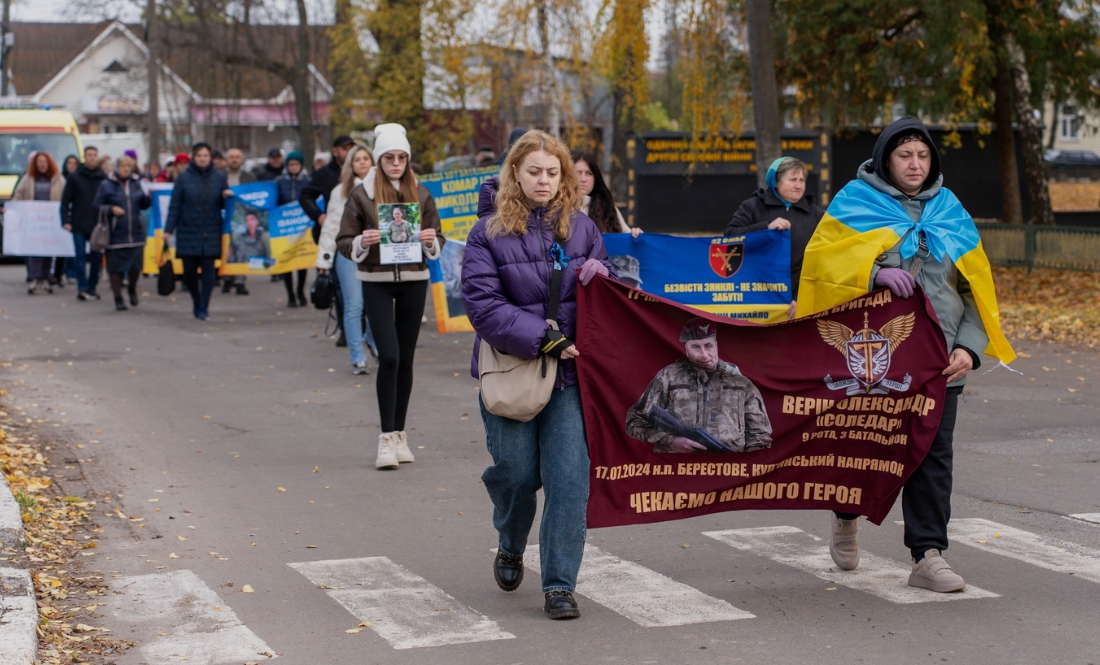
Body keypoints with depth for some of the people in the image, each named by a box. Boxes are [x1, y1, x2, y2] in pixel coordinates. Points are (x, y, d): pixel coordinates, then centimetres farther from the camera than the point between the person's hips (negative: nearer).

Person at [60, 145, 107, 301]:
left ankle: (91, 288, 14)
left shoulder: (103, 178, 6)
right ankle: (82, 288, -4)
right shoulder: (75, 177, 2)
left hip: (98, 225, 2)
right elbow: (65, 200, 1)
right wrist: (66, 220, -7)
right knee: (80, 257, -4)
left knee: (96, 258, 5)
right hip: (79, 225, -2)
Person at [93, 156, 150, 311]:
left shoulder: (137, 183, 9)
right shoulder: (107, 185, 0)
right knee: (116, 267, 1)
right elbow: (97, 205, 2)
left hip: (136, 232, 3)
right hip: (115, 233, -3)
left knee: (136, 265, 3)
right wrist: (111, 209, -14)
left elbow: (144, 205, 13)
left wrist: (148, 196, -6)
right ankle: (118, 298, 12)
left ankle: (132, 288, 32)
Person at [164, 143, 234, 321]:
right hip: (188, 231, 0)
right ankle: (196, 301, 27)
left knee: (208, 269, -5)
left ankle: (203, 308, 1)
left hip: (211, 232, 0)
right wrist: (168, 230, -4)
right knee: (189, 270, 3)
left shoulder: (219, 177, 5)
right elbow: (175, 205, 1)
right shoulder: (184, 177, 1)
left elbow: (224, 204, 13)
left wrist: (227, 197, -11)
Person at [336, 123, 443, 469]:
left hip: (414, 281, 3)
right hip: (376, 282, -3)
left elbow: (437, 239, 10)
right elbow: (344, 242, 0)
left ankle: (399, 434, 17)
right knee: (389, 356, -13)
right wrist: (362, 242, -21)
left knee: (405, 359, 7)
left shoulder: (420, 194, 6)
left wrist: (430, 240, -12)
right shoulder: (361, 195, -1)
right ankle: (387, 438, -8)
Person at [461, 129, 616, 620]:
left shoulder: (581, 227, 8)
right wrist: (542, 340, -17)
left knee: (568, 476, -6)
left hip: (570, 371, 2)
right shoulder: (489, 232, -2)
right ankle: (511, 547, 37)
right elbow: (483, 304, -11)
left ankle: (559, 584, 3)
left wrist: (599, 277, -9)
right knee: (516, 472, 4)